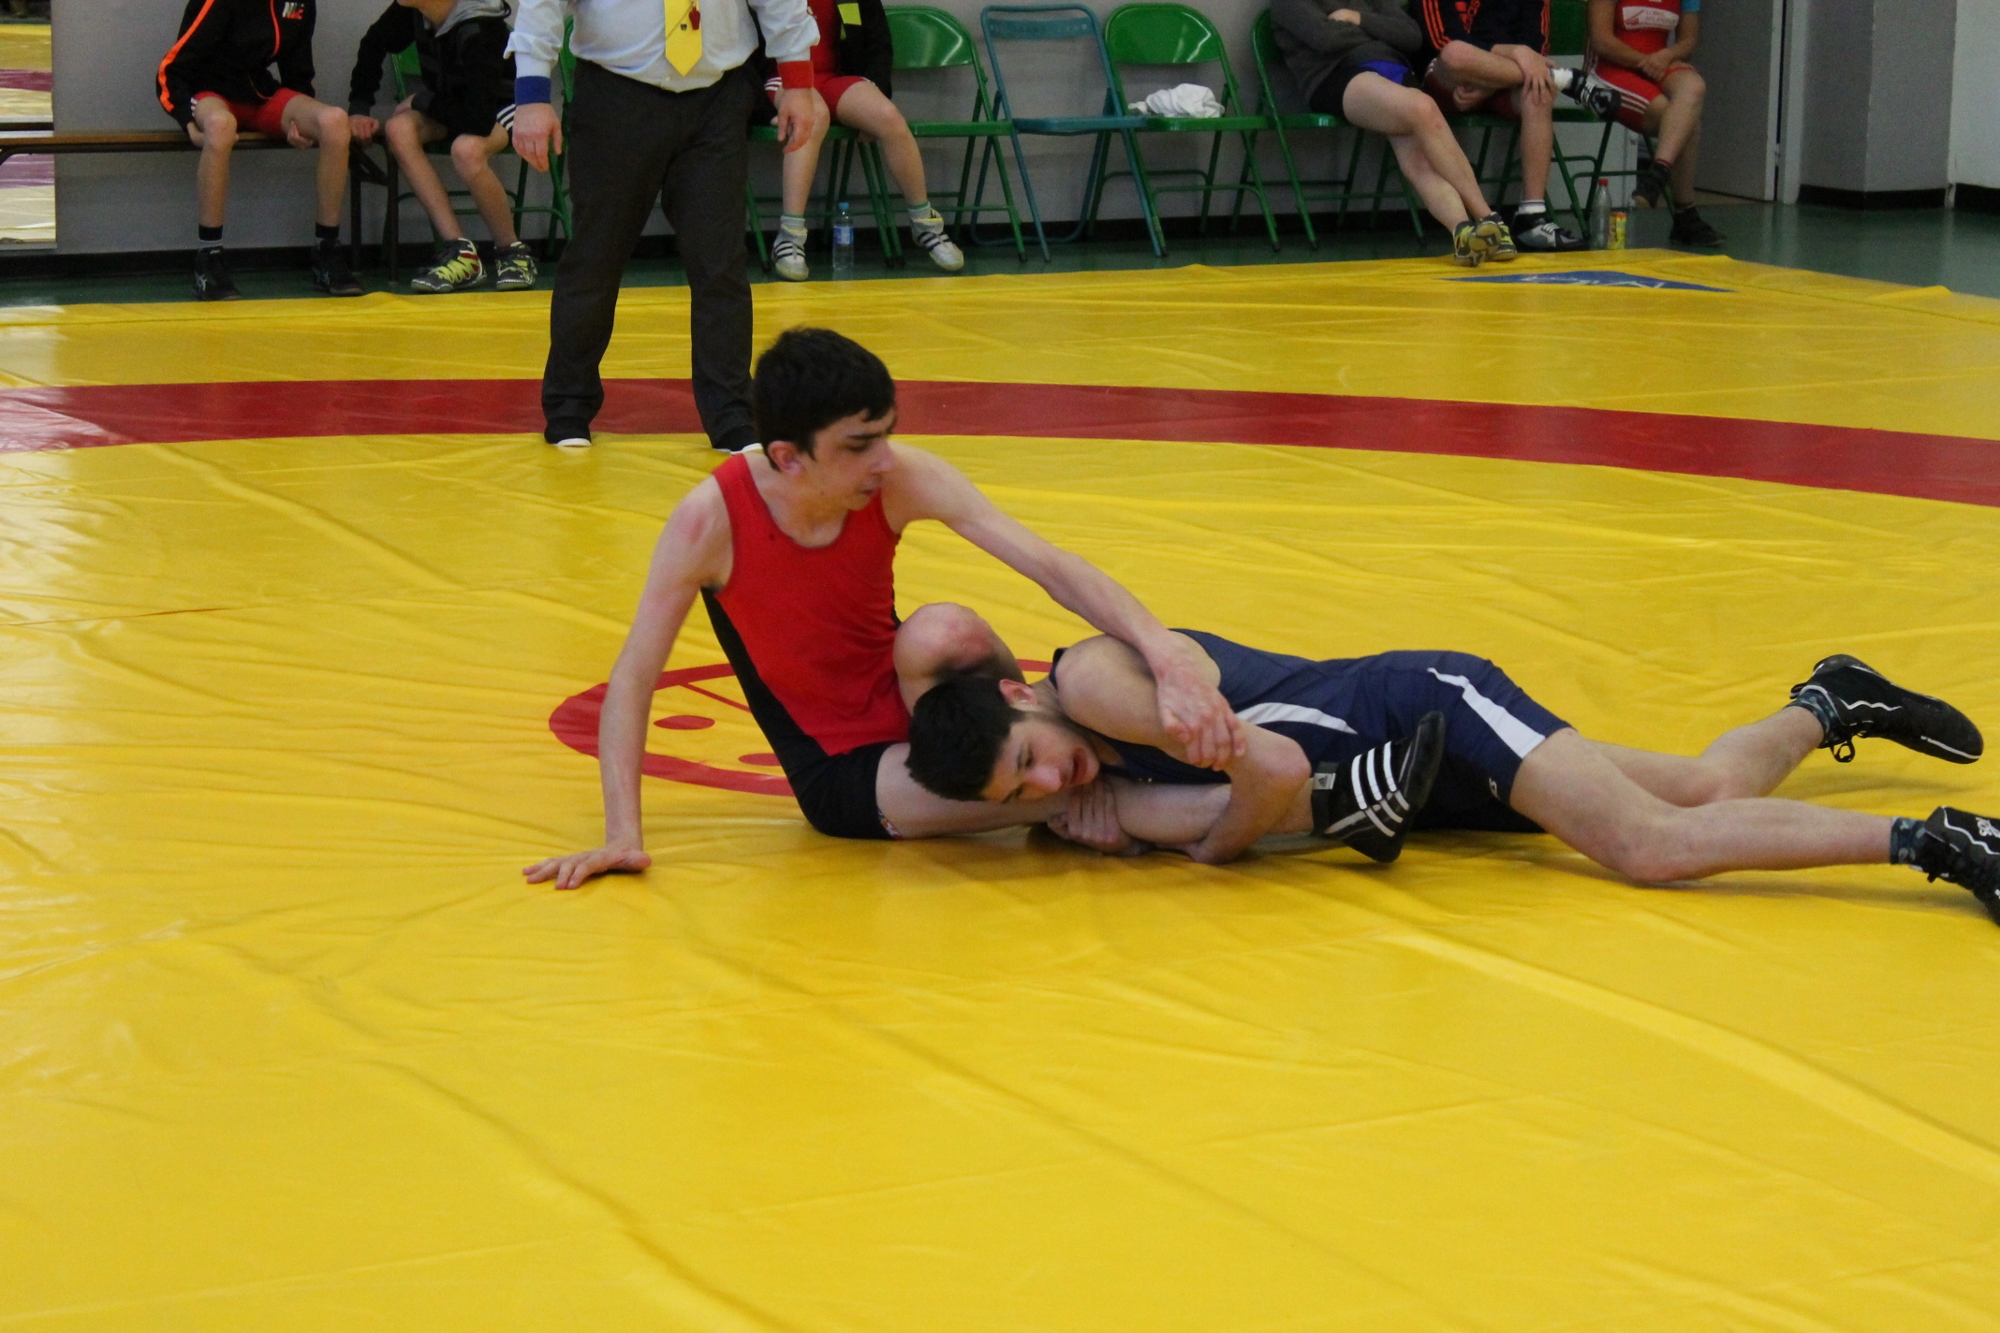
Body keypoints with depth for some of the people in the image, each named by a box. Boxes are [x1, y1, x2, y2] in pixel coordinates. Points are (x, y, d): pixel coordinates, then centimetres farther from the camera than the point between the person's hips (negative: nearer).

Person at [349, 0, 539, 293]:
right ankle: (458, 250, -24)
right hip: (450, 100, 7)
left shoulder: (478, 32, -34)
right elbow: (373, 46, 8)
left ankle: (512, 254, -14)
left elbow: (479, 122, -35)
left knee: (467, 150, -37)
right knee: (399, 130, -23)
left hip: (500, 103, -7)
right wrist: (359, 109, 1)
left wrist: (426, 106, -20)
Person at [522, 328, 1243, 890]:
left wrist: (1169, 658, -37)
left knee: (941, 632, -35)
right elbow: (632, 678, -16)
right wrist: (622, 837, -26)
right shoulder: (712, 519, -22)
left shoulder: (900, 478, -17)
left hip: (906, 701, 3)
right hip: (839, 773, -3)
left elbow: (1053, 567, -23)